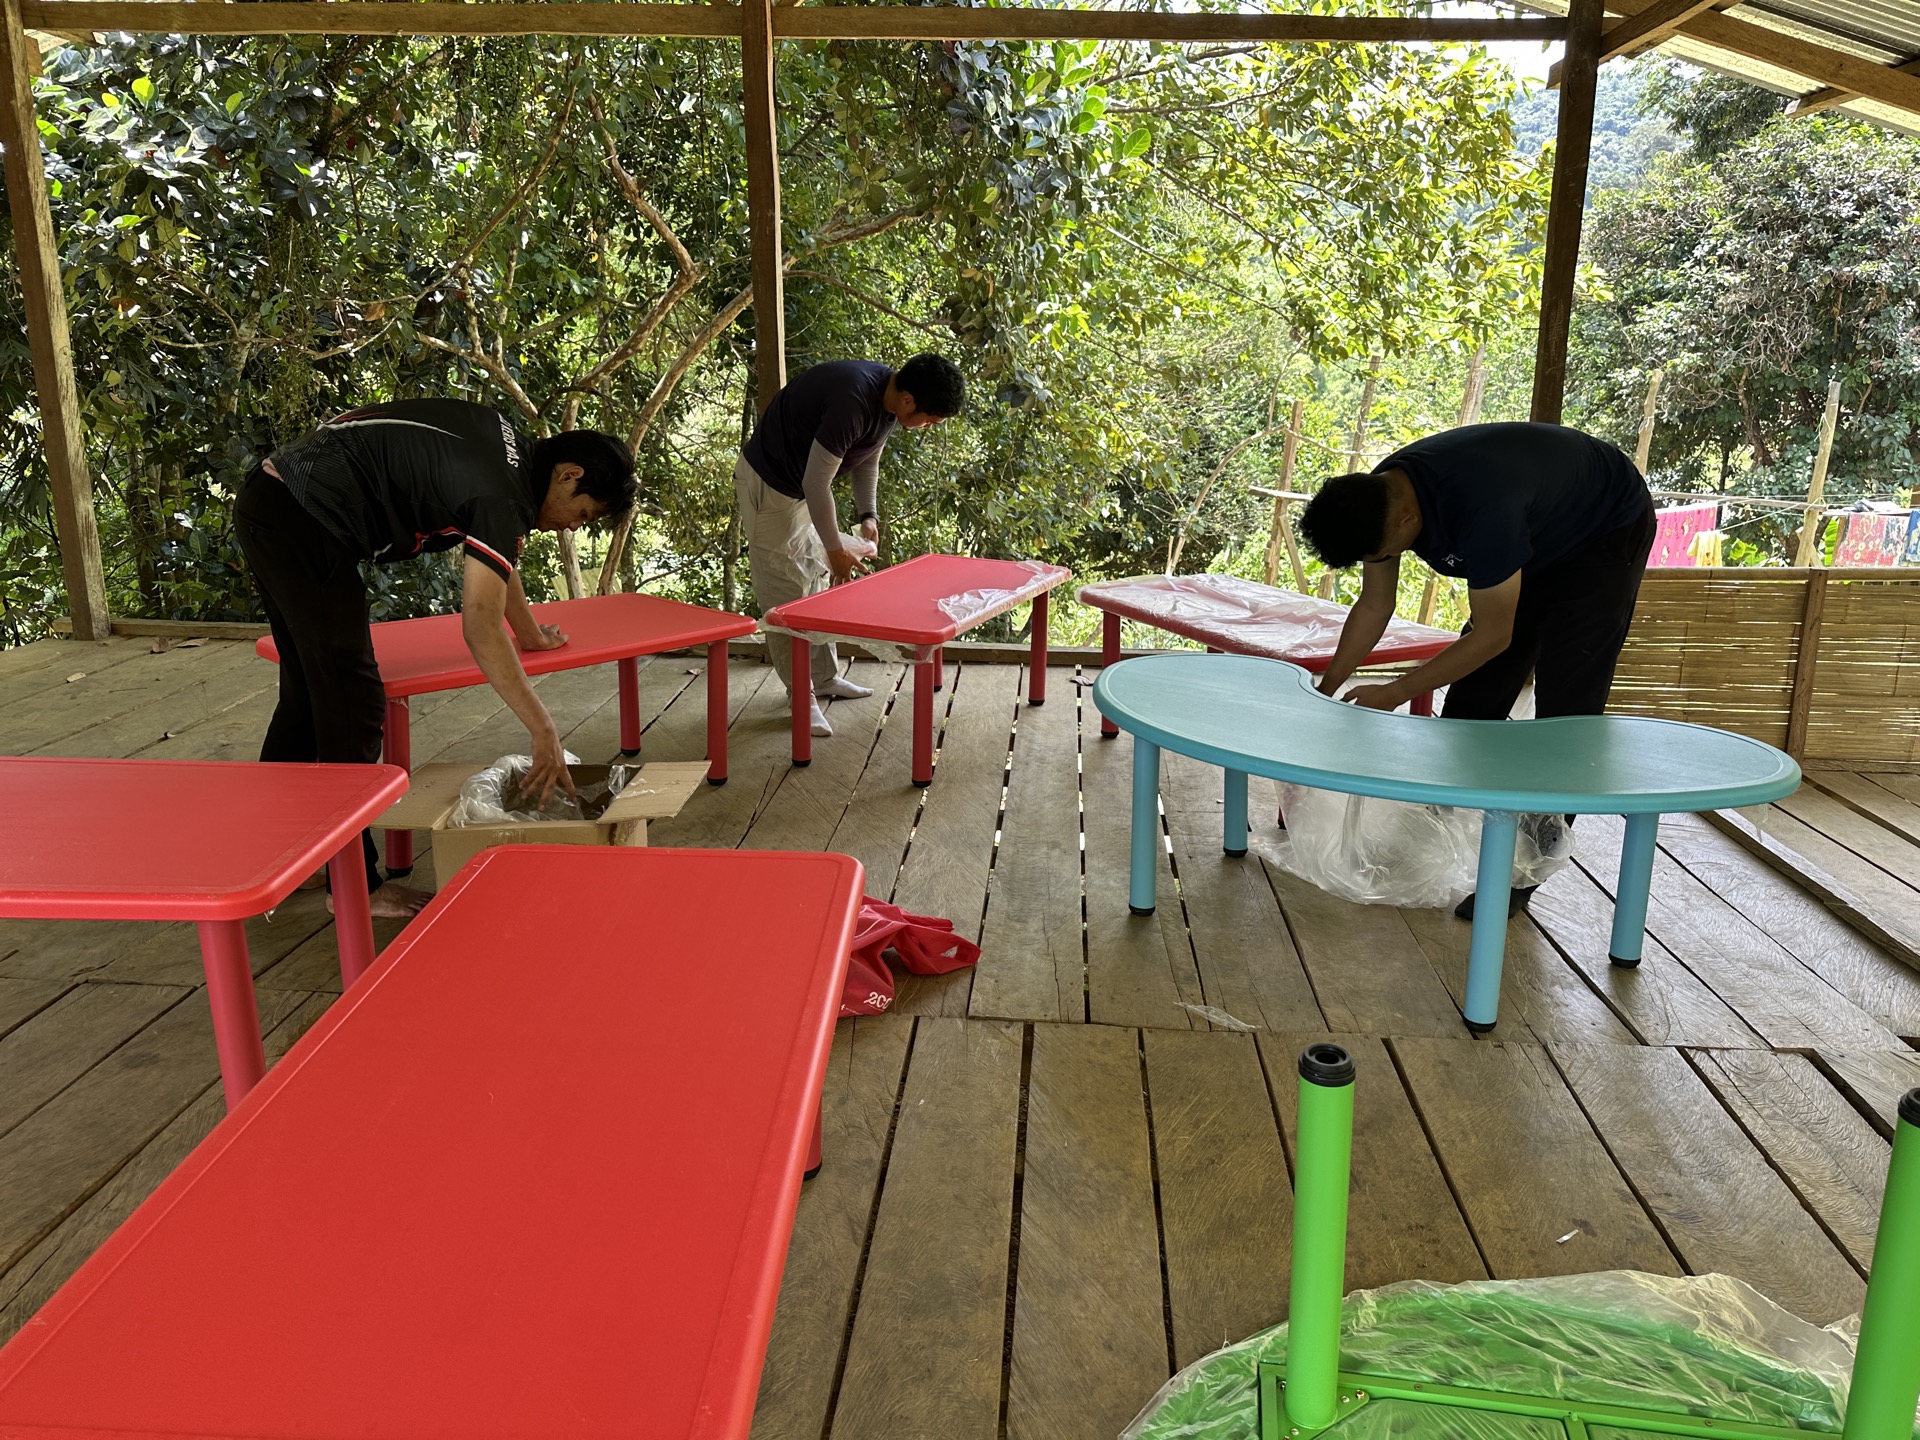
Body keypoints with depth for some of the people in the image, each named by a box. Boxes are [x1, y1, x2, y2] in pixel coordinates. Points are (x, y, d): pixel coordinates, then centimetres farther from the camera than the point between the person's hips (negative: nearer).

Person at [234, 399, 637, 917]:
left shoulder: (512, 447, 10)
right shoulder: (502, 490, -19)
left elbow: (502, 552, 27)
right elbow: (480, 625, -26)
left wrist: (530, 632, 37)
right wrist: (544, 731, -27)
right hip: (300, 517, -11)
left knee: (307, 691, 18)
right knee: (354, 703, -9)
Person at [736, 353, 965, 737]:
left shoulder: (888, 400, -5)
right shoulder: (853, 400, -34)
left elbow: (867, 460, 12)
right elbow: (816, 483, -30)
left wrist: (868, 514, -1)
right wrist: (835, 549, -21)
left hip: (801, 487, 10)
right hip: (768, 485, -10)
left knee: (818, 582, 15)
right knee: (785, 592, -5)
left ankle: (826, 678, 27)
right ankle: (801, 694, 3)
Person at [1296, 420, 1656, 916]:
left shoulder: (1480, 508, -43)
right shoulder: (1376, 498, -18)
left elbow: (1493, 636, -32)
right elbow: (1374, 608, -5)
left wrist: (1395, 693, -28)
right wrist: (1326, 690, -9)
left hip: (1608, 532, -8)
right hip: (1539, 537, 8)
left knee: (1565, 707, -12)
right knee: (1475, 693, 5)